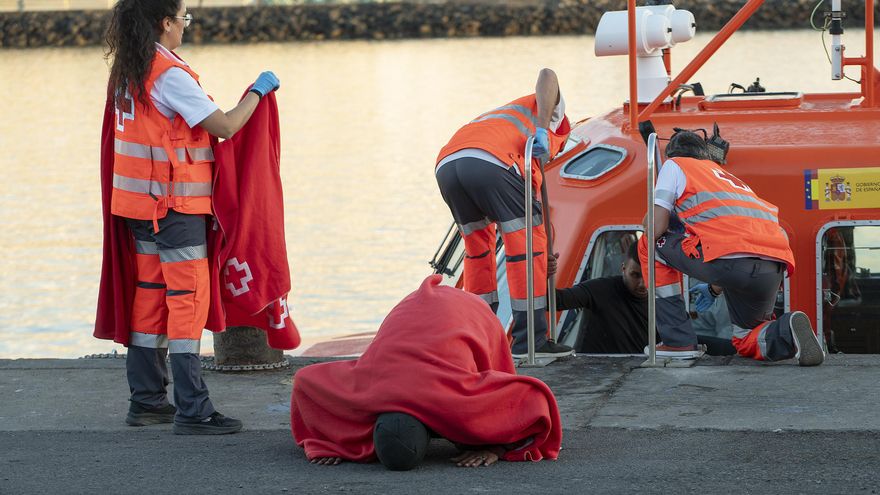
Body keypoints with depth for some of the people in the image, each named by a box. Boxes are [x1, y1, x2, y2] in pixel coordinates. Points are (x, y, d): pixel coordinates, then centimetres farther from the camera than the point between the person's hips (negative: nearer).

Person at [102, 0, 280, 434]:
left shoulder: (125, 73, 9)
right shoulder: (170, 75, -17)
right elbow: (225, 127, -17)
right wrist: (258, 91, -3)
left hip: (139, 202, 9)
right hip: (176, 206, -9)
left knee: (150, 293, 13)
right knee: (188, 297, -7)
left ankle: (146, 399, 17)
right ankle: (192, 410, -9)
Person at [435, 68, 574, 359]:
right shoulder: (554, 110, 30)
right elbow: (547, 76, 6)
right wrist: (542, 129, -4)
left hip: (445, 166, 7)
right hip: (489, 161, -7)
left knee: (477, 246, 25)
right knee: (527, 243, 4)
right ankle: (531, 340, 3)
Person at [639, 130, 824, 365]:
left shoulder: (674, 165, 20)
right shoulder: (728, 176, 38)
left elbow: (657, 228, 9)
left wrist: (648, 222, 35)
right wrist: (715, 289, 56)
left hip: (729, 260, -6)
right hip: (775, 270, 6)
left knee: (651, 243, 20)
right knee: (746, 342, 29)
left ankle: (678, 342, 14)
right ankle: (787, 332, -6)